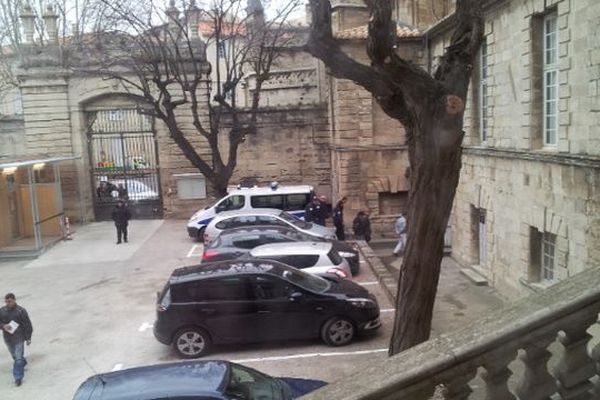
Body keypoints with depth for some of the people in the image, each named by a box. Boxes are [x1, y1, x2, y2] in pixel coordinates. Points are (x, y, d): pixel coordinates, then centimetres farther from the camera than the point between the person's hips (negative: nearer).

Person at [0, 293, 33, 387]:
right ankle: (23, 363, 49)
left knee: (18, 358, -7)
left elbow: (27, 325, -6)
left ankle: (18, 377, -2)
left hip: (19, 338, -5)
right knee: (14, 356, 21)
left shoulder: (21, 311, -10)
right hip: (8, 338, 5)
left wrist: (28, 338, -6)